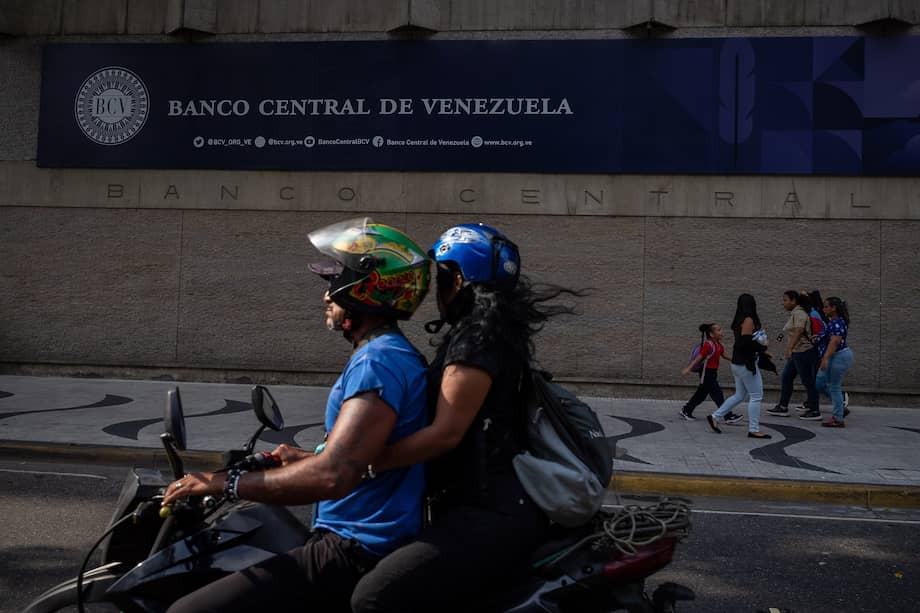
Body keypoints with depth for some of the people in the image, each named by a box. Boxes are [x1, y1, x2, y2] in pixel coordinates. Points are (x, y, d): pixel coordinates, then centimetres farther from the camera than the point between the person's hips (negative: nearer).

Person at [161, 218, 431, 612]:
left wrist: (224, 483, -20)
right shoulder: (395, 354, 14)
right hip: (364, 540, 11)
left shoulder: (377, 362, -19)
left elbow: (332, 476, -30)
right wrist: (304, 459, 30)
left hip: (353, 554, -11)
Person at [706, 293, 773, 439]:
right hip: (746, 363, -9)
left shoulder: (740, 321, 12)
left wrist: (761, 351, 13)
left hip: (738, 363, 9)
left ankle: (715, 417, 17)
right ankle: (753, 429, 2)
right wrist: (761, 347, -12)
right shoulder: (749, 320, -14)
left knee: (740, 395, 17)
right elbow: (745, 341, -23)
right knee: (756, 396, -2)